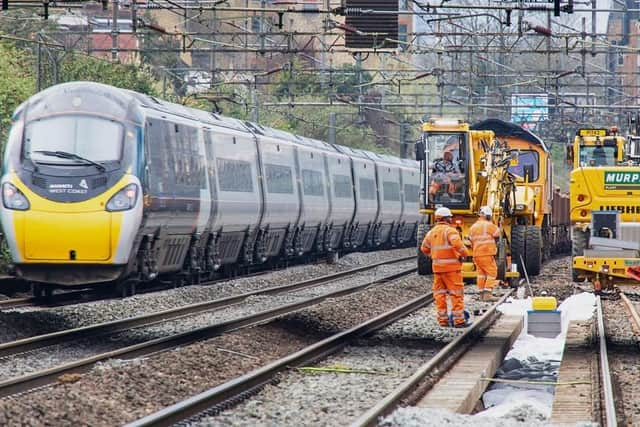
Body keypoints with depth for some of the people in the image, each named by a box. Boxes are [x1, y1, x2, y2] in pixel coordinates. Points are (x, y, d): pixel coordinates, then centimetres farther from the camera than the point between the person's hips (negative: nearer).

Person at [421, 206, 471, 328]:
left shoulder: (431, 232, 10)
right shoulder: (450, 230, -12)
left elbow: (424, 248, 19)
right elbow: (457, 243, -29)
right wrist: (464, 253, -13)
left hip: (437, 267, 7)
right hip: (451, 266, -7)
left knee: (440, 294, 12)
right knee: (456, 294, -2)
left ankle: (443, 320, 14)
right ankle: (459, 320, -4)